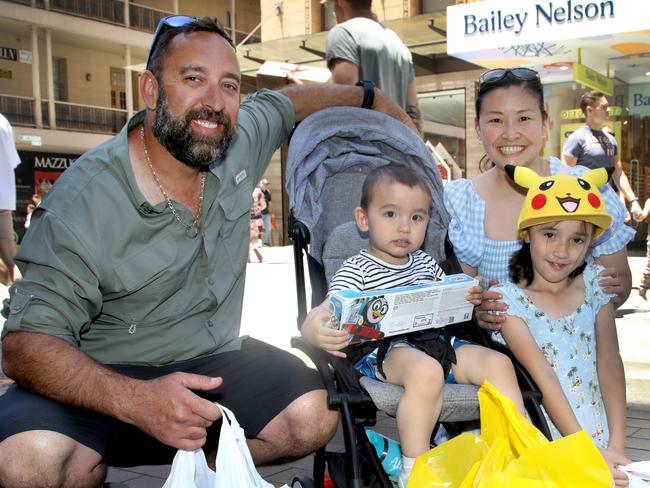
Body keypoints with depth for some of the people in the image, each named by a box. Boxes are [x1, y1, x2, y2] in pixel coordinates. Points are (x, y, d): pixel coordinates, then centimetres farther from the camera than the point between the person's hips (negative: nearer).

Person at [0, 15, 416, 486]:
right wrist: (134, 400, -38)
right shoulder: (82, 202, -21)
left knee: (313, 418, -19)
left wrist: (371, 97, 26)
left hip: (215, 359, 5)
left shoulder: (242, 139, -6)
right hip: (106, 377, -4)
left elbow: (291, 99, 18)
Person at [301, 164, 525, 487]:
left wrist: (471, 299, 3)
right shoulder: (355, 270, 0)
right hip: (385, 349, -7)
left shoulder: (425, 263, 20)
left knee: (498, 362, -10)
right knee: (426, 372, -37)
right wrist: (319, 334, -36)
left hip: (438, 341, 7)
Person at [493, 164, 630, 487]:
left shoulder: (594, 284, 4)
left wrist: (617, 444, -6)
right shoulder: (509, 300, -8)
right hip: (545, 447, -3)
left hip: (601, 439, 3)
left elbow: (609, 363, 1)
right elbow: (543, 379, -13)